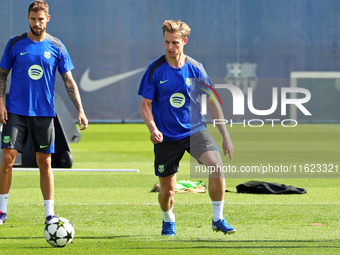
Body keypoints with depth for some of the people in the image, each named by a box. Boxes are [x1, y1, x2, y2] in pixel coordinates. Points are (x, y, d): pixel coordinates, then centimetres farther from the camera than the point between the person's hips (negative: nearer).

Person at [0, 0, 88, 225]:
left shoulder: (57, 47, 3)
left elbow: (69, 81, 6)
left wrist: (80, 110, -2)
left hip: (44, 113, 1)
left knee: (45, 163, 3)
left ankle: (50, 214, 8)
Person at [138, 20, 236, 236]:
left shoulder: (195, 69, -1)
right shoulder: (155, 70, -5)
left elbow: (212, 103, 5)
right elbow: (145, 105, -1)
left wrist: (226, 136, 2)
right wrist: (153, 128, -21)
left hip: (195, 130, 0)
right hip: (166, 137, 0)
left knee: (216, 164, -26)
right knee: (167, 190, 4)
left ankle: (218, 219, -11)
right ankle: (168, 221, 39)